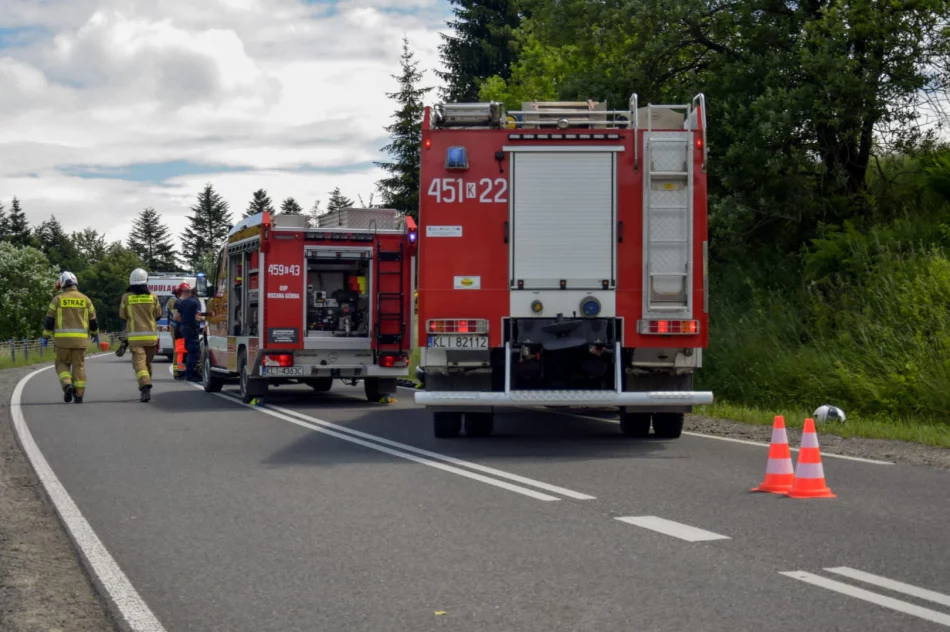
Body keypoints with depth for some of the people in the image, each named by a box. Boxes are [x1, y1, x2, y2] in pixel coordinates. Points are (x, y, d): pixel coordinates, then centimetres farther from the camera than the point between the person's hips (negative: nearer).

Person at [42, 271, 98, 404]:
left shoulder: (58, 299, 1)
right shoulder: (85, 299, 6)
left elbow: (49, 320, -1)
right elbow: (92, 321, 10)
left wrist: (46, 336, 9)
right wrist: (95, 333, 27)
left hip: (63, 338, -1)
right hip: (80, 338, 1)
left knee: (62, 364, 11)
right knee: (78, 366, 7)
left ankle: (67, 386, -13)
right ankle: (78, 395, 2)